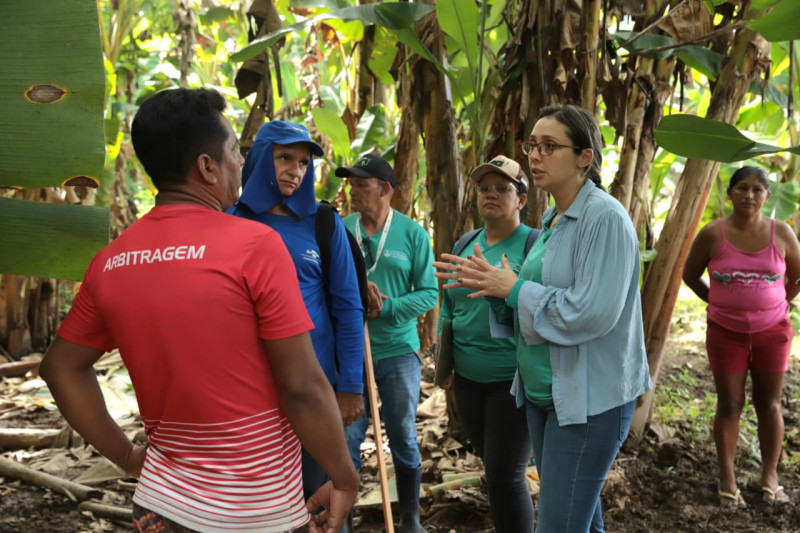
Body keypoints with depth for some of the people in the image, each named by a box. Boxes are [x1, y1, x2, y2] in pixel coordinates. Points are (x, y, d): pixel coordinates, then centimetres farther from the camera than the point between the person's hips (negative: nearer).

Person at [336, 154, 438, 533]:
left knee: (404, 439, 12)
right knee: (346, 440, 5)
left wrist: (386, 307, -18)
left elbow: (429, 293, -4)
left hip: (398, 351, 0)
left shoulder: (412, 233, -2)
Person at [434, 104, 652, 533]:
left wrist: (514, 287, -16)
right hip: (543, 389, 9)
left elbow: (591, 313, -25)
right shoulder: (553, 219, 11)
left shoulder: (605, 217, -17)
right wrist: (490, 284, 0)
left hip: (588, 398, -9)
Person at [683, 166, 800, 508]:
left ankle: (770, 477, 18)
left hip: (772, 332, 1)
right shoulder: (713, 234, -8)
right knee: (729, 404, 3)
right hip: (726, 332, -1)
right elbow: (690, 274, 4)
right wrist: (718, 302, 1)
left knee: (769, 404, 6)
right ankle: (727, 479, 11)